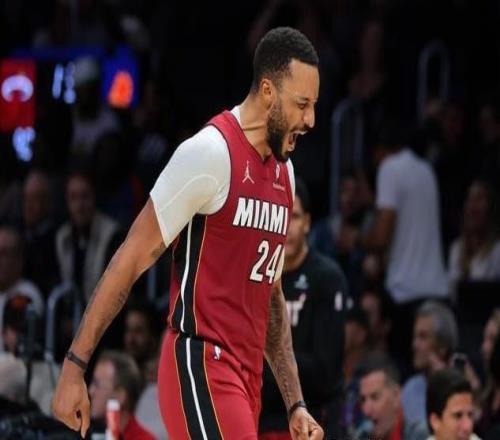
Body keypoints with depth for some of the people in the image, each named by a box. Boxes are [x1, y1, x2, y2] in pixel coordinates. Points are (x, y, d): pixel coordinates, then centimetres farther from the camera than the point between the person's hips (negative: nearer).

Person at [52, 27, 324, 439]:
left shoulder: (284, 173, 15)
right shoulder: (210, 153, -12)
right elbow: (132, 259, -11)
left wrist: (295, 404, 18)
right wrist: (75, 365, -13)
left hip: (245, 376, 9)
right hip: (202, 369, -9)